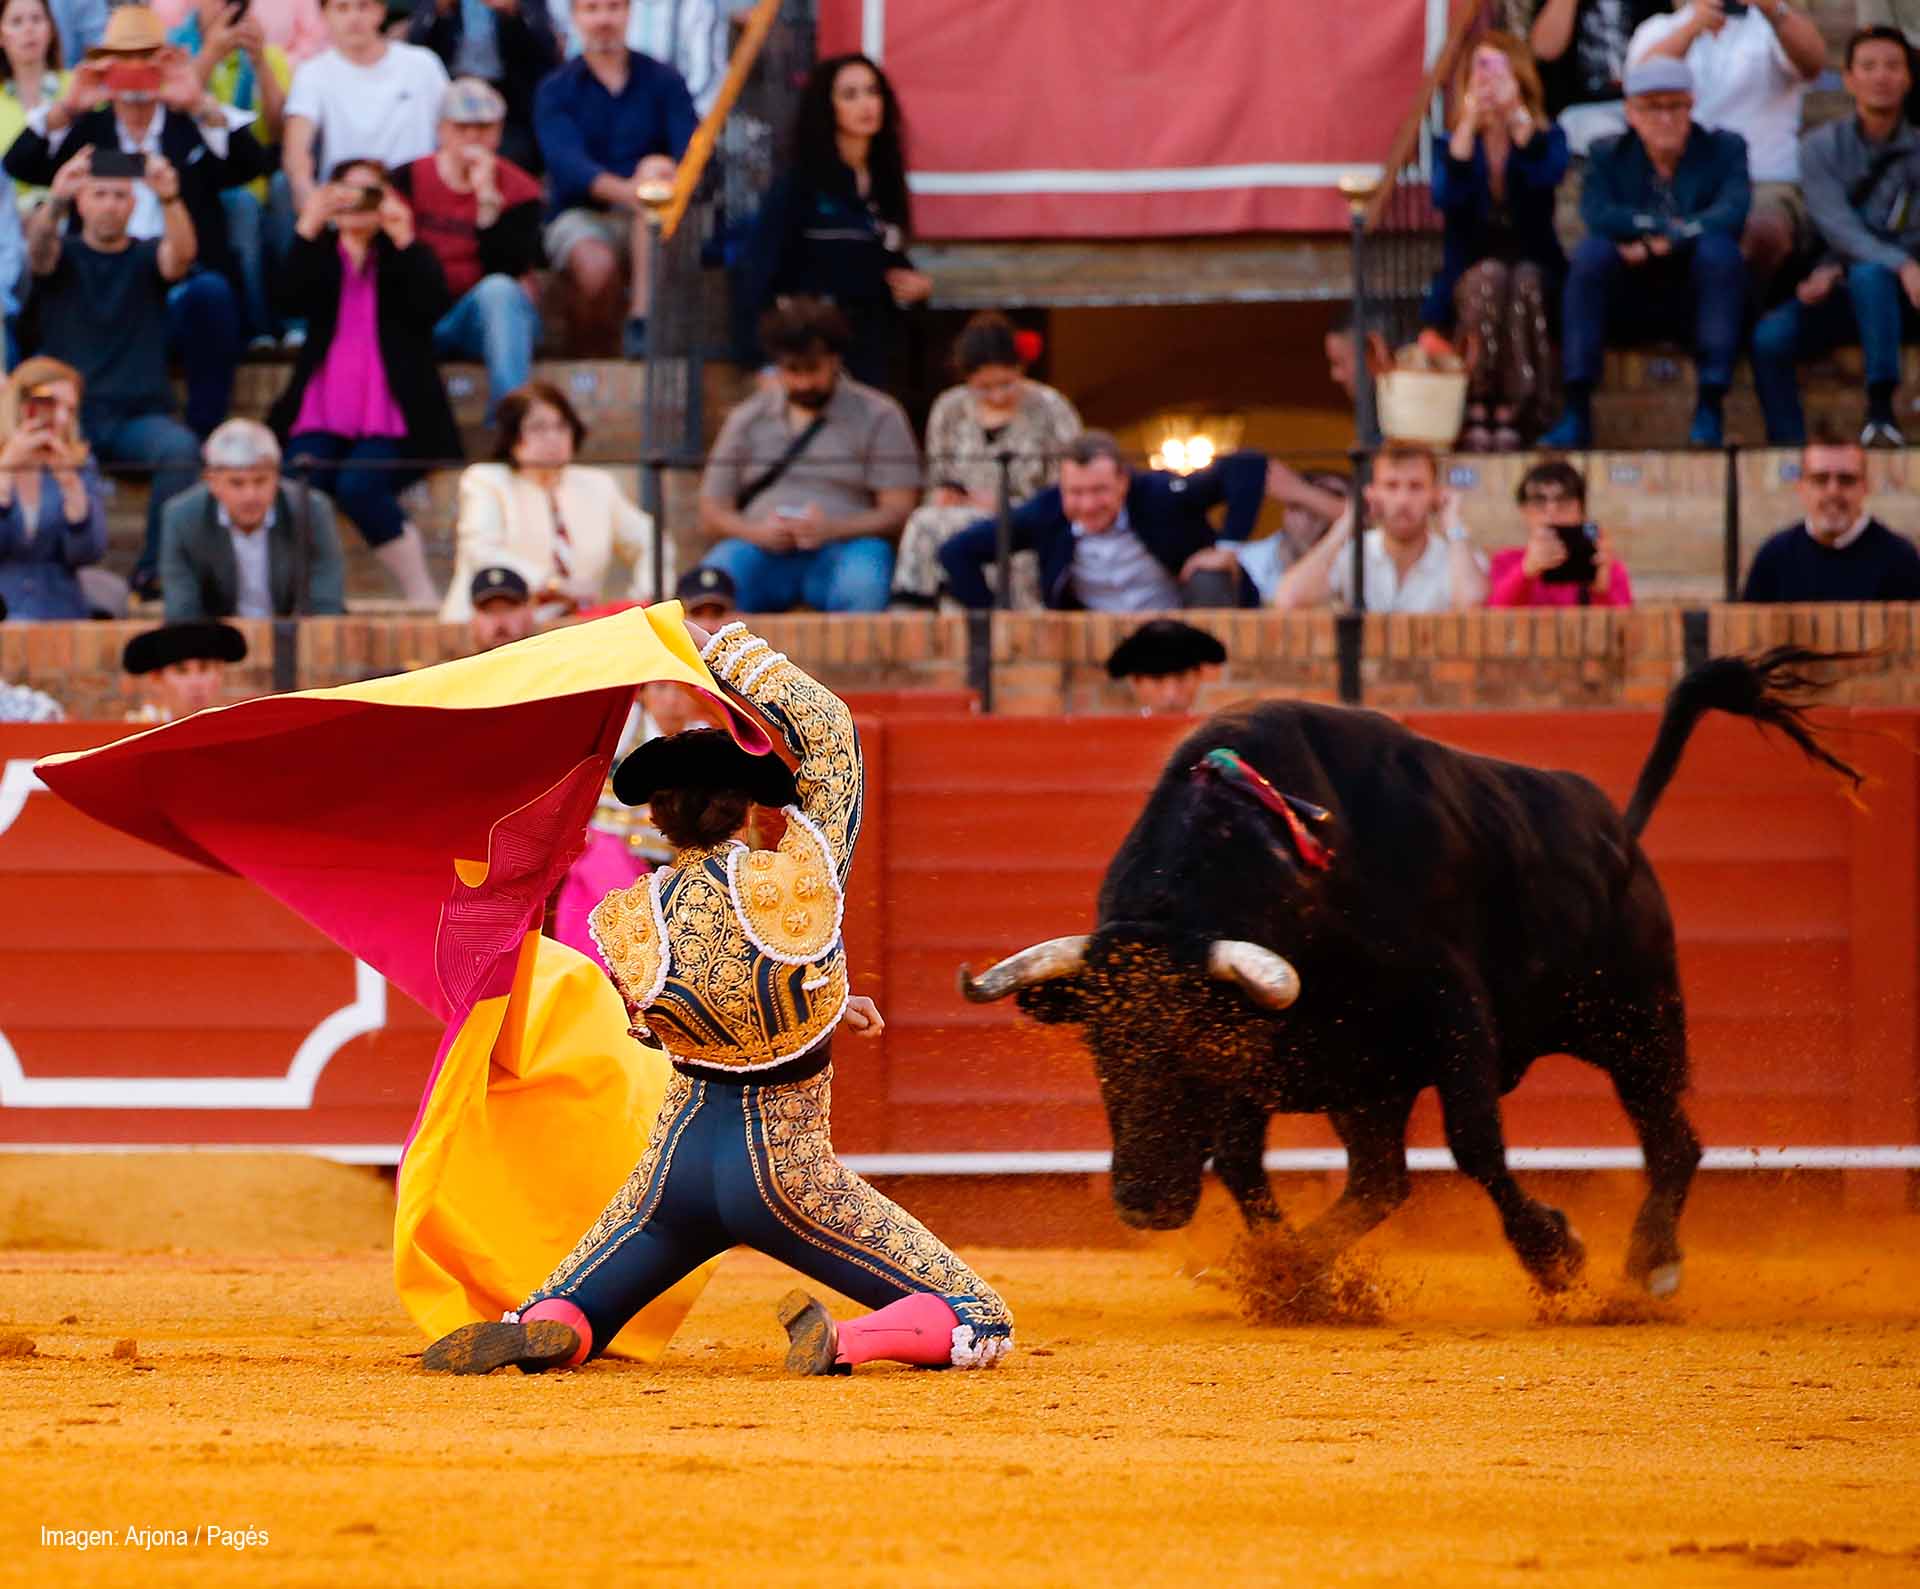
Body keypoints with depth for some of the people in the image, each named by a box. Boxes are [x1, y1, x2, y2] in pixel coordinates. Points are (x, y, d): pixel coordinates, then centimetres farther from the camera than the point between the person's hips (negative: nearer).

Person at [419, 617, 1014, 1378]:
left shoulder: (625, 925, -7)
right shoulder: (798, 878, -15)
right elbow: (828, 726, -1)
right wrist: (718, 644, 7)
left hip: (679, 1163, 3)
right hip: (783, 1169, -3)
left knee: (561, 1327, 19)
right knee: (981, 1328, 2)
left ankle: (541, 1328, -19)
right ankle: (844, 1342, -27)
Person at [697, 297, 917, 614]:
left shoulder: (878, 417, 9)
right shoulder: (747, 419, 19)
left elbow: (899, 511, 2)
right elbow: (712, 513, 15)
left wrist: (833, 529, -16)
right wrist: (757, 532, -8)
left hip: (841, 548, -2)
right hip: (763, 550, 2)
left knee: (863, 584, -39)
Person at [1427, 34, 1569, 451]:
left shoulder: (1547, 138, 7)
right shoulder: (1454, 143, 7)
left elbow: (1547, 176, -18)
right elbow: (1446, 198, -15)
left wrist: (1515, 112, -23)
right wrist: (1470, 122, -19)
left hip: (1535, 271, 0)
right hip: (1468, 274, 0)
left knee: (1524, 281, -35)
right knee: (1490, 277, -35)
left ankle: (1514, 414, -36)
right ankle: (1476, 412, -35)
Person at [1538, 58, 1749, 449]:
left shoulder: (1724, 150, 2)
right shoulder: (1609, 156, 5)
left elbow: (1731, 215, -16)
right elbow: (1597, 215, -15)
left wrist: (1664, 241, -23)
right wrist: (1671, 225, -21)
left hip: (1698, 301, -1)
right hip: (1630, 307, 1)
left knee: (1718, 249, -30)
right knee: (1592, 250, -26)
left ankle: (1709, 409, -30)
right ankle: (1577, 413, -30)